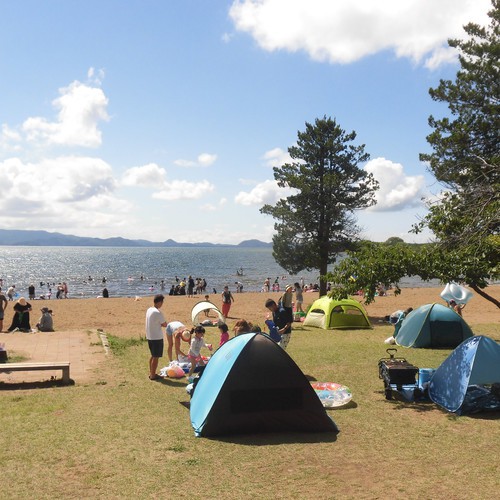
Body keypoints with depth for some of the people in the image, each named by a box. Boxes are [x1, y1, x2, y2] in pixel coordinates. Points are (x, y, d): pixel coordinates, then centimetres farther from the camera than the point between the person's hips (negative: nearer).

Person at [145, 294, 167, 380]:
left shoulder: (149, 310, 6)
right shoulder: (157, 312, -22)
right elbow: (164, 324, -14)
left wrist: (160, 324, 2)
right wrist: (163, 323, 5)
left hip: (149, 337, 9)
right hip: (157, 338, -9)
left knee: (153, 356, 19)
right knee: (156, 357, 2)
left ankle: (151, 373, 27)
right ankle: (153, 375, 9)